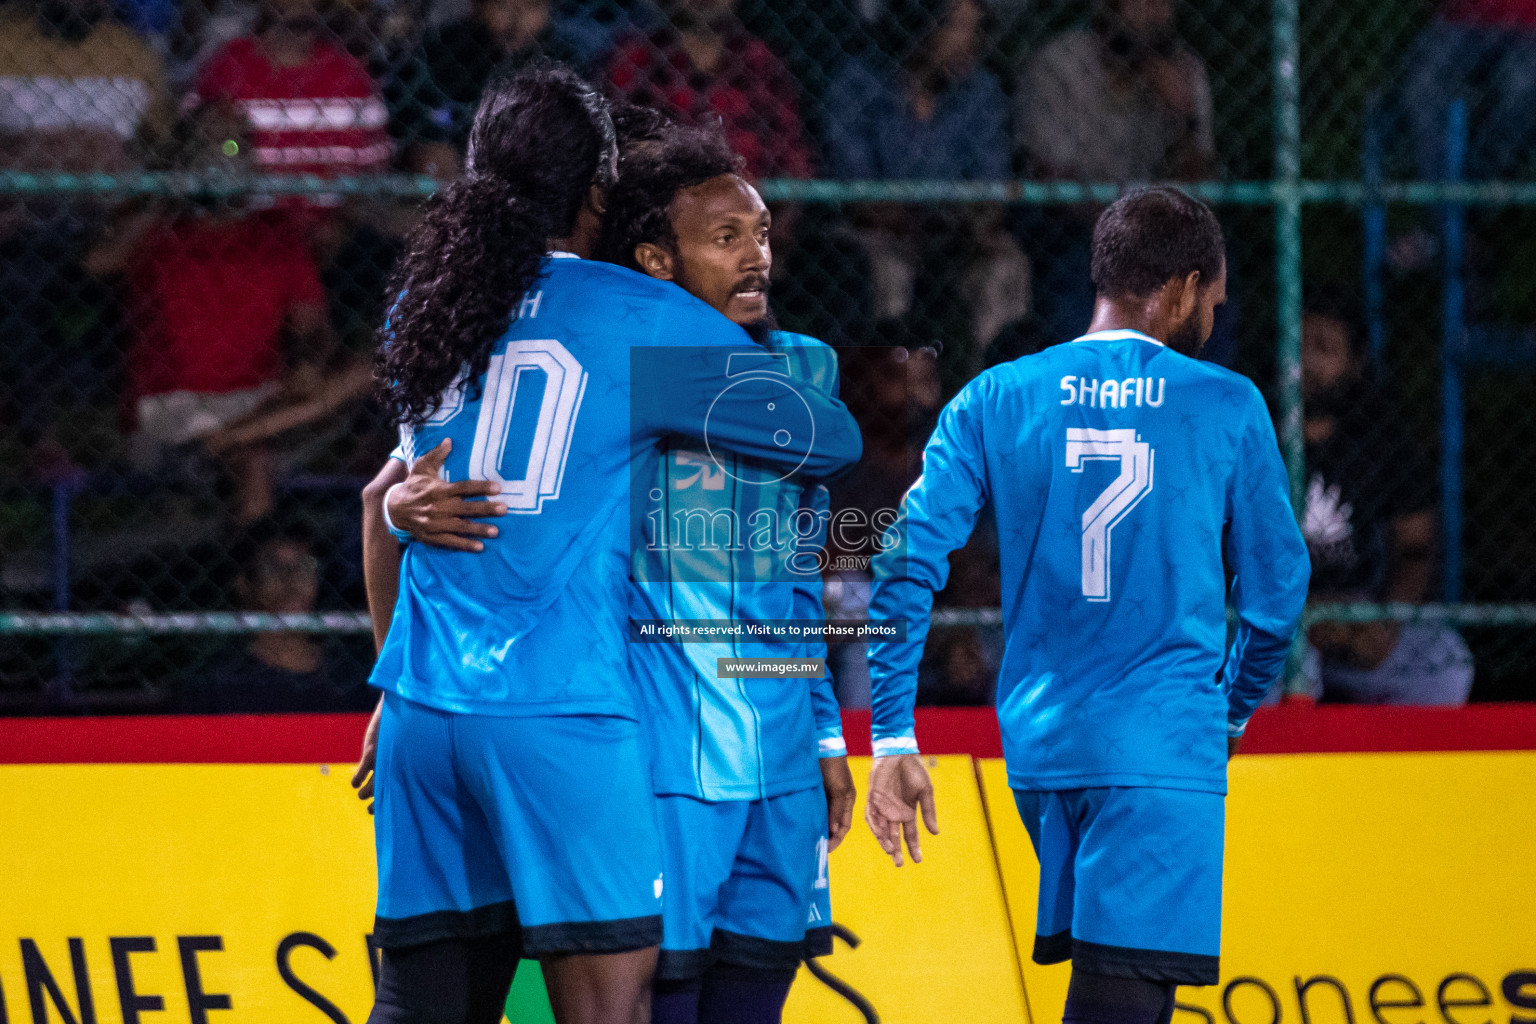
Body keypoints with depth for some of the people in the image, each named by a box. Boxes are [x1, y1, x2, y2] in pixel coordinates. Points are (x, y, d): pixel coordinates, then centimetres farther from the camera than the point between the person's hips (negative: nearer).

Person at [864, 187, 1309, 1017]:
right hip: (1166, 751, -4)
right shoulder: (1228, 409, 1)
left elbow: (909, 563, -1)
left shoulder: (994, 401, 6)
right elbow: (1276, 590, 8)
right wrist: (1235, 710, 26)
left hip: (1039, 748, 4)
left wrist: (893, 737, 0)